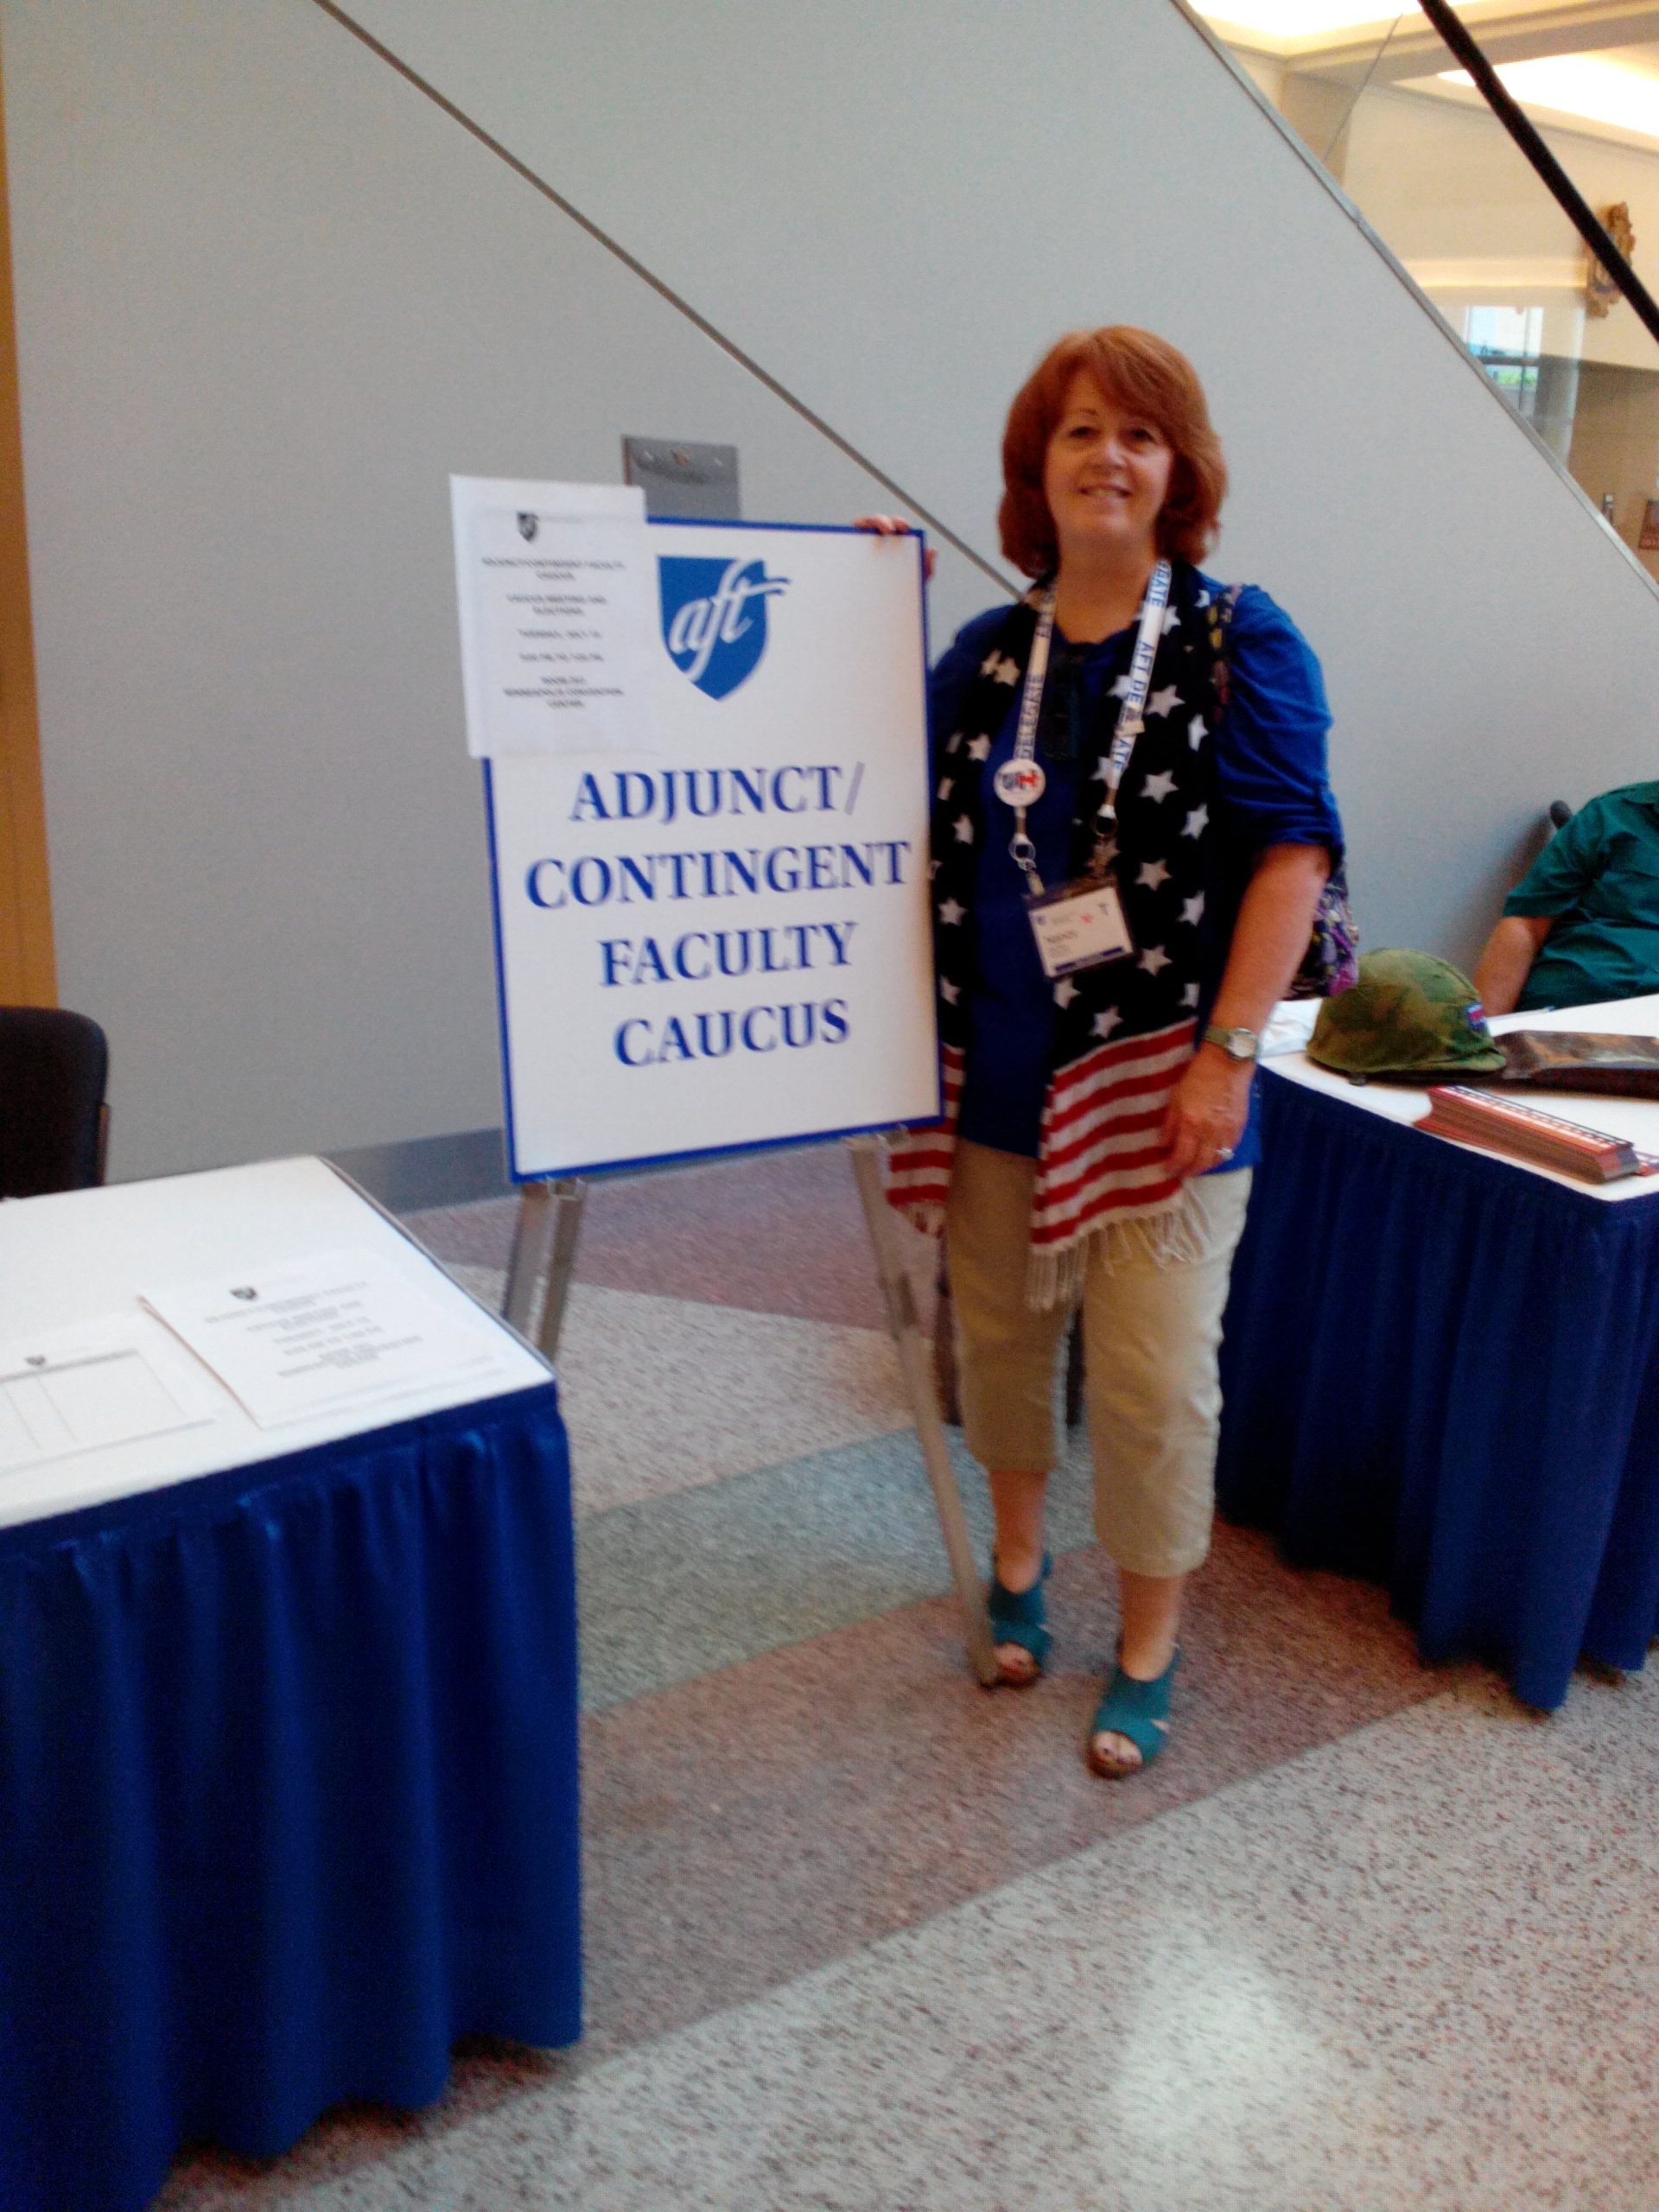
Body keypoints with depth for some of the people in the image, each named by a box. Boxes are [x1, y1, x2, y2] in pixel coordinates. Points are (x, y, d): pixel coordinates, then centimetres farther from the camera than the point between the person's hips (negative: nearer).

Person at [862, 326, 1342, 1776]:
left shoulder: (1240, 645, -4)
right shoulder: (986, 653, 7)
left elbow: (1292, 853, -8)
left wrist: (1228, 1053, -14)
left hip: (1154, 1086, -4)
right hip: (995, 1074, 4)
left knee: (1154, 1380, 3)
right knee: (1001, 1333, 17)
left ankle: (1150, 1646, 24)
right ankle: (1019, 1557, 42)